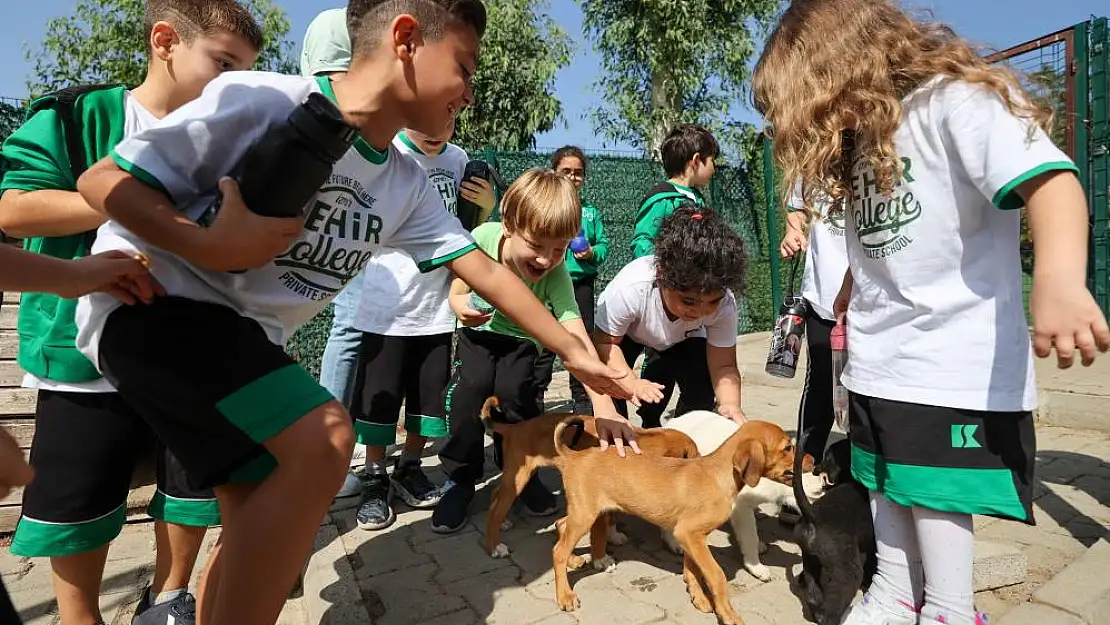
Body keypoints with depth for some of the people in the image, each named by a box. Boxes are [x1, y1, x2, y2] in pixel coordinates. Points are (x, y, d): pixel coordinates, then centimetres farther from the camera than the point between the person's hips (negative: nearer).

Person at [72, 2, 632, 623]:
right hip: (150, 300, -7)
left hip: (247, 336, 7)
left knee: (262, 523, 8)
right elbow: (102, 180, -13)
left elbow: (487, 272, 1)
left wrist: (576, 353, 3)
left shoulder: (408, 186, -2)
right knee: (325, 439, -26)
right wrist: (210, 247, -31)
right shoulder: (261, 101, -20)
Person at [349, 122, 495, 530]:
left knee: (431, 396, 12)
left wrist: (487, 206, -5)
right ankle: (375, 478, 26)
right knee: (379, 397, 7)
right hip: (388, 305, -3)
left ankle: (409, 468, 32)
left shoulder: (459, 159, 4)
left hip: (438, 305, 4)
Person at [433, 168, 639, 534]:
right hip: (478, 330, 1)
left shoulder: (556, 275, -32)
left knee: (514, 391, -23)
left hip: (521, 339, 0)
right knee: (472, 386, -23)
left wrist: (604, 407, -50)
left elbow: (578, 341, -40)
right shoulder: (484, 237, -29)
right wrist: (461, 305, -37)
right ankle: (460, 479, -1)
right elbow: (457, 290, -13)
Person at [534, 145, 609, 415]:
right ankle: (535, 399, 15)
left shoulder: (590, 213, 13)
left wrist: (592, 253, -10)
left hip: (581, 284, 3)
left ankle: (582, 400, 24)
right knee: (544, 345, 1)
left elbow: (604, 244, 9)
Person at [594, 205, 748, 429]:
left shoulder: (724, 303, -34)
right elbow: (604, 342, -27)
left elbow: (723, 366, -27)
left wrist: (730, 405, -47)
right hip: (624, 332, -2)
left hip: (681, 339, 2)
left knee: (702, 394, -17)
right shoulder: (629, 288, -42)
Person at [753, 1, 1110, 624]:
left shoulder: (959, 100, -12)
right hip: (877, 358, 8)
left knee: (935, 491, 1)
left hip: (955, 358, -8)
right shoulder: (860, 135, 13)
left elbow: (1050, 179, -28)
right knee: (885, 484, 17)